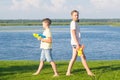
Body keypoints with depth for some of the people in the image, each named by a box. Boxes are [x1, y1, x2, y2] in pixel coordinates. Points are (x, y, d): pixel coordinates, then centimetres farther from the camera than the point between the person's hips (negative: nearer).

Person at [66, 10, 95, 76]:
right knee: (83, 57, -5)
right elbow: (73, 34, -21)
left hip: (76, 43, 10)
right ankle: (88, 71, -1)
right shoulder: (73, 23, -12)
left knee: (74, 58, 8)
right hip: (76, 43, -10)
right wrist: (77, 44, -26)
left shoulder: (75, 23, 18)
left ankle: (68, 72, 8)